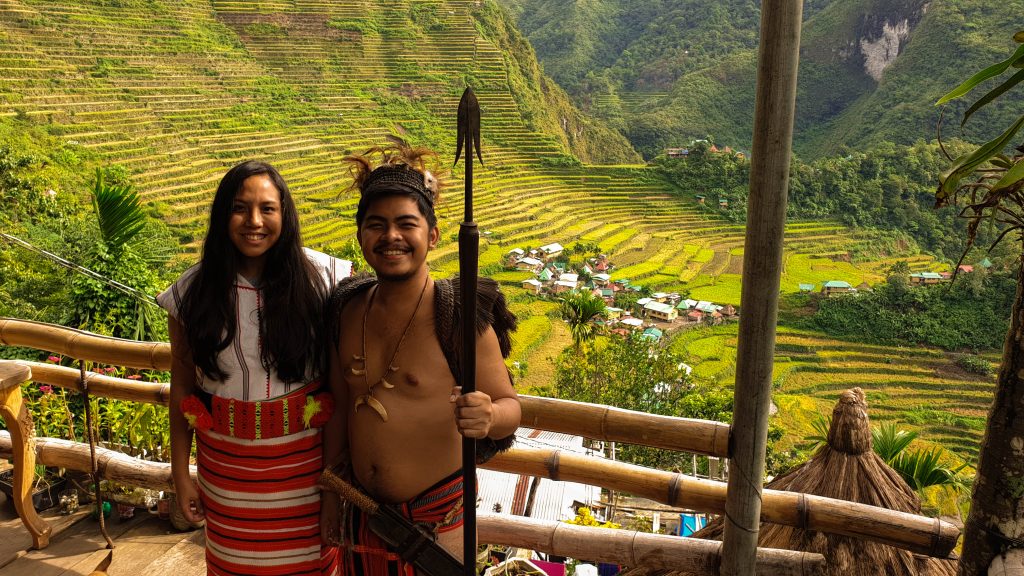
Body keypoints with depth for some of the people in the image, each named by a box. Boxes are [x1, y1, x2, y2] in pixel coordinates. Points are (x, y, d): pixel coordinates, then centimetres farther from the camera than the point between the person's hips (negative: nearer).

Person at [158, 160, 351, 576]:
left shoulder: (322, 277, -11)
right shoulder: (193, 291, -5)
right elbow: (182, 385, 1)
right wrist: (180, 474, 3)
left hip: (305, 456, -1)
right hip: (227, 460, 1)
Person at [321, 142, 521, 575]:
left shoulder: (460, 317, -18)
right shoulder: (347, 310, -3)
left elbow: (509, 405, -12)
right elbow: (340, 407, 7)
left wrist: (489, 418, -35)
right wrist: (330, 492, 12)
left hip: (435, 514, -4)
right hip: (361, 509, 5)